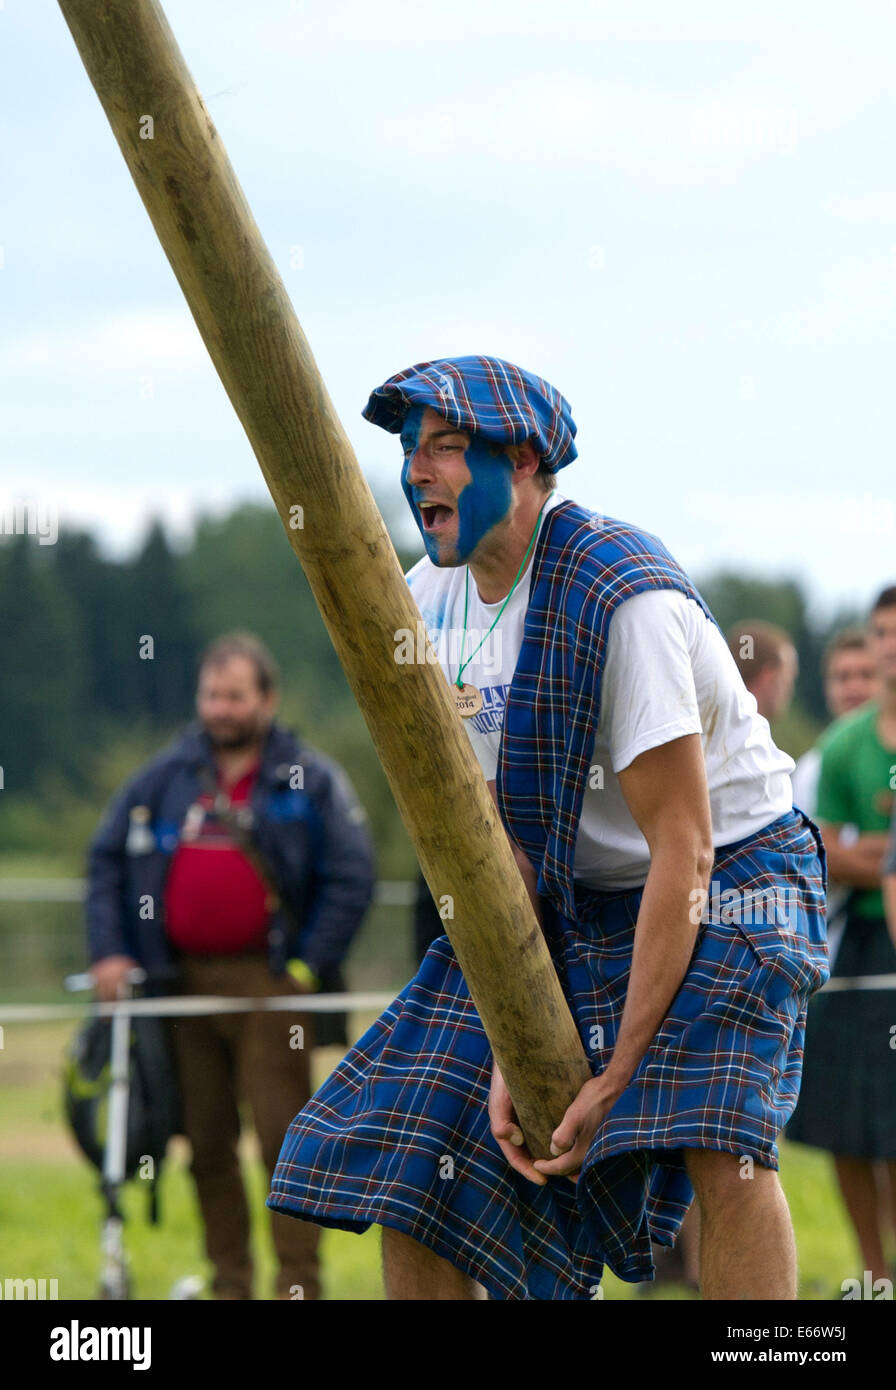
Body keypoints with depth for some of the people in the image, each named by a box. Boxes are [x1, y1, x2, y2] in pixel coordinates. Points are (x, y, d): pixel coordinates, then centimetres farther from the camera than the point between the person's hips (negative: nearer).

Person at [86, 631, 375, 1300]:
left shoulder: (311, 779, 3)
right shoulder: (166, 775, 12)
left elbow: (352, 879, -1)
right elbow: (106, 858, 14)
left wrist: (307, 967, -7)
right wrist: (109, 950, 2)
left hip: (268, 982, -4)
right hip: (182, 981, 4)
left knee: (284, 1135, -9)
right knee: (208, 1143, 5)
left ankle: (299, 1282, -5)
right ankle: (229, 1281, 13)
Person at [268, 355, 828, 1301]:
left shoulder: (624, 600, -25)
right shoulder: (429, 601, -3)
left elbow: (683, 852, -26)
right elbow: (489, 832, -6)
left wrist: (618, 1076, -29)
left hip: (725, 879, -7)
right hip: (558, 903, 7)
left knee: (720, 1147, -30)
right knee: (414, 1152, -1)